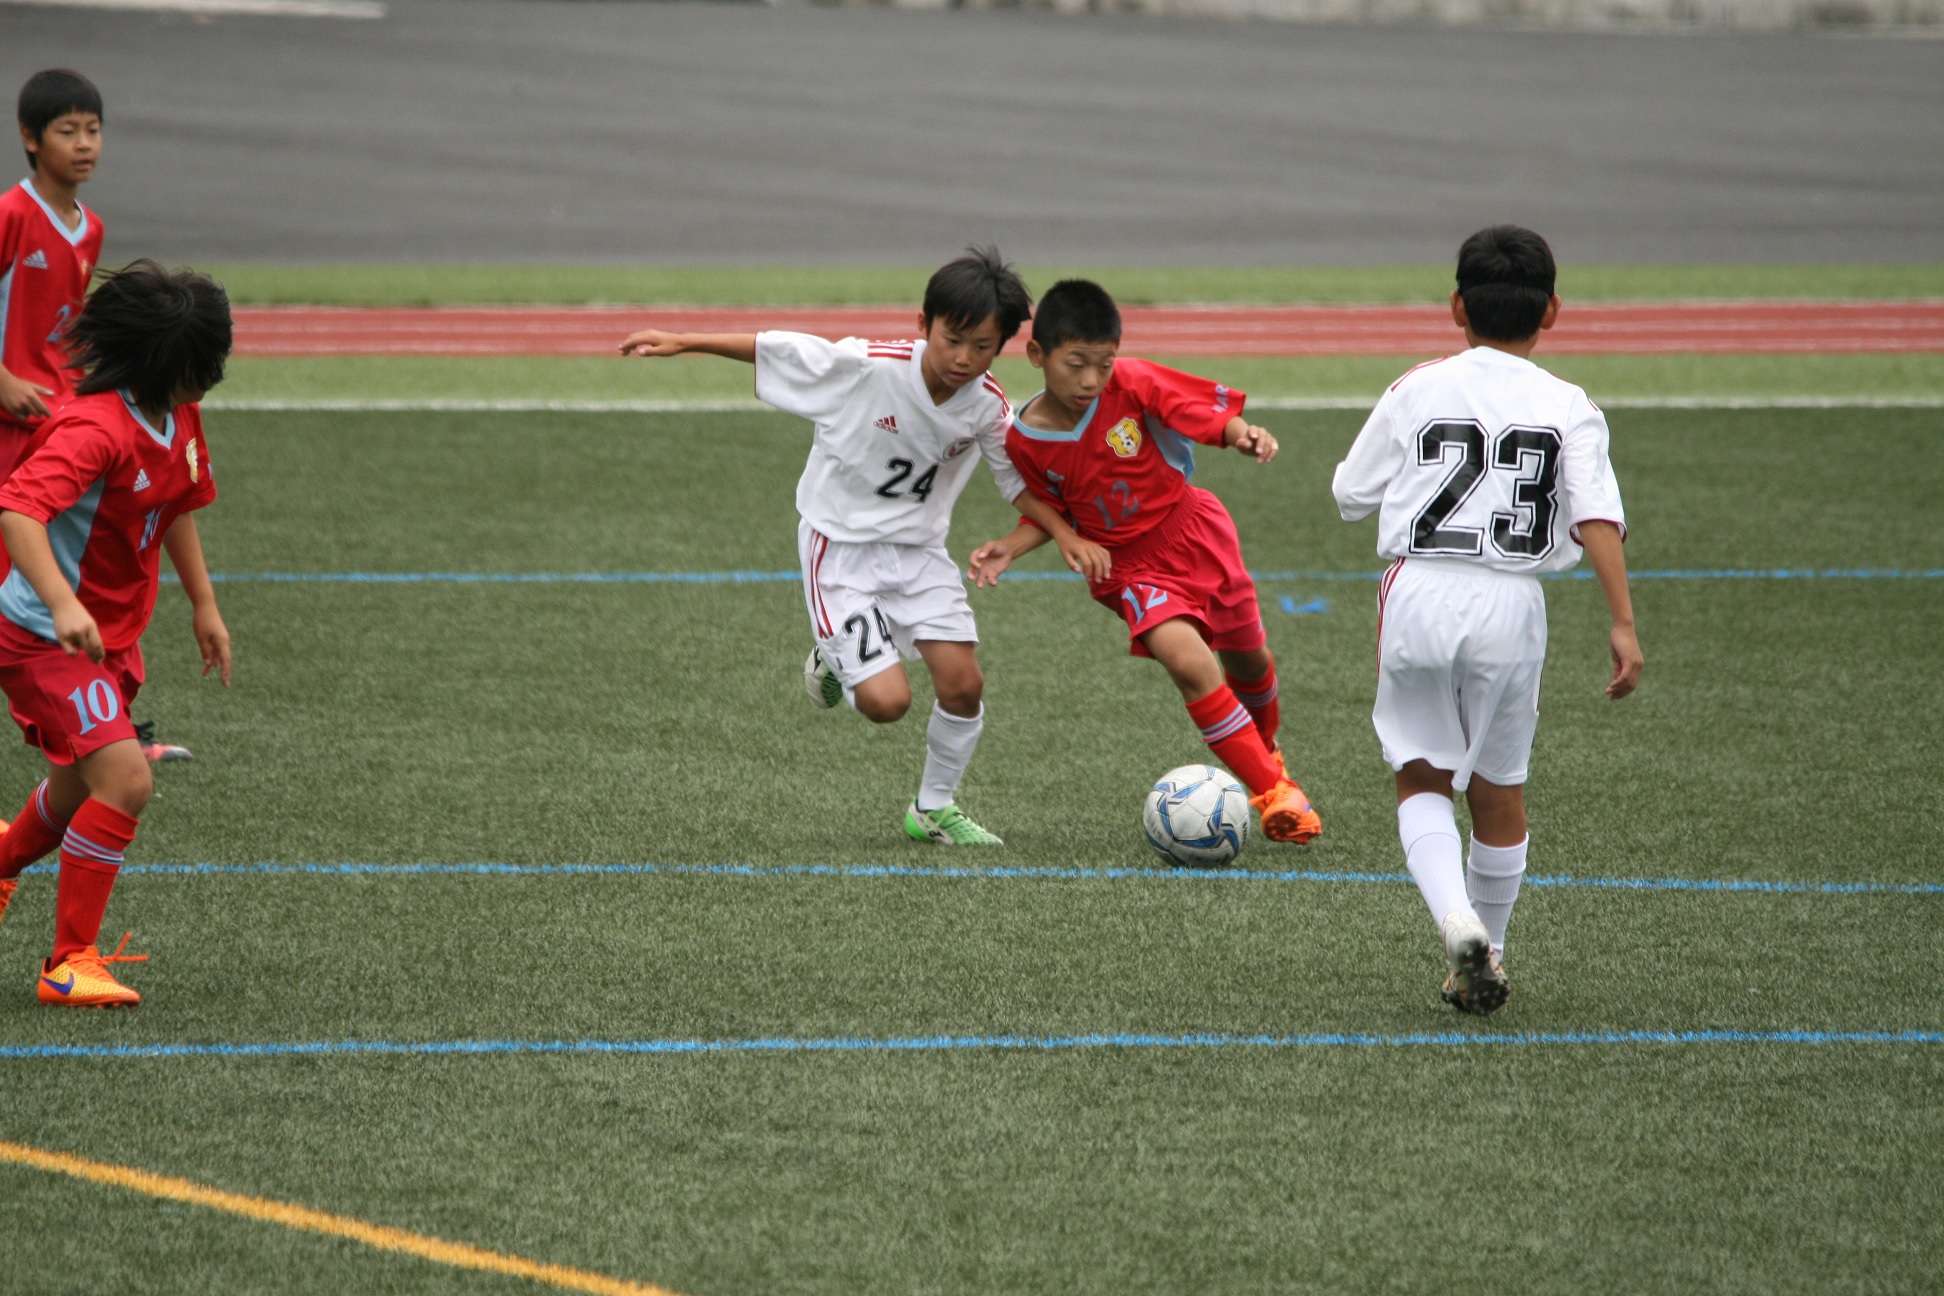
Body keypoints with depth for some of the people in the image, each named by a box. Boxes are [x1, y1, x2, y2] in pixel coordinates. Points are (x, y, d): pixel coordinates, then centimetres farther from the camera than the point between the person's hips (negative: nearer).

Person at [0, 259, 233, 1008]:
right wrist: (62, 605, -53)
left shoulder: (177, 418, 1)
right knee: (125, 780, -21)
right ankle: (69, 964, -11)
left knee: (82, 789, 24)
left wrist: (203, 603, 22)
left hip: (111, 636, 9)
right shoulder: (97, 428, -29)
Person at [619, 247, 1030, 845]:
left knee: (963, 683, -8)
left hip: (918, 548, 4)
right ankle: (834, 661, 21)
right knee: (886, 701, -16)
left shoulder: (988, 407, -11)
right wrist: (682, 343, -12)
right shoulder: (868, 367, -24)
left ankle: (935, 808, 17)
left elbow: (1027, 485, 3)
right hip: (841, 543, -4)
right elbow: (774, 349, -14)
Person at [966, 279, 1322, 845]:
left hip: (1188, 526, 1)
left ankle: (1264, 749, 52)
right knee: (1187, 659, -25)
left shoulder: (1133, 385, -19)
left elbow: (1214, 412, -15)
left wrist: (1243, 434, -36)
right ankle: (1273, 792, -16)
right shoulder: (1024, 441, -13)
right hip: (1124, 563, -1)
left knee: (1247, 658, 17)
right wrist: (1009, 548, -13)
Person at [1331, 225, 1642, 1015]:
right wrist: (1623, 624, -10)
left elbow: (1351, 495, 11)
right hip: (1510, 604, 0)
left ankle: (1456, 918, -15)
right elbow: (1599, 519, -8)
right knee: (1500, 788, 17)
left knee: (1421, 778, 11)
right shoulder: (1568, 408, 3)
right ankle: (1483, 956, 28)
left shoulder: (1416, 391, 5)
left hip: (1418, 592, 0)